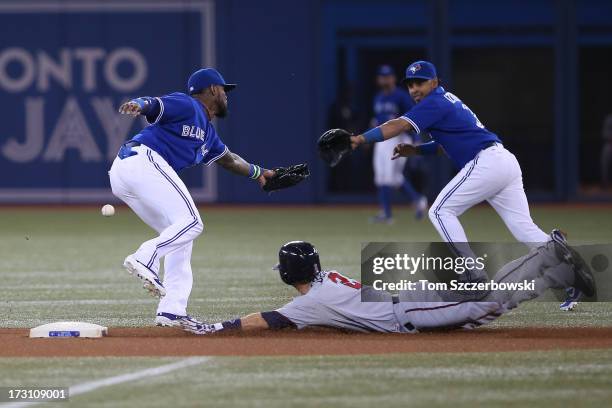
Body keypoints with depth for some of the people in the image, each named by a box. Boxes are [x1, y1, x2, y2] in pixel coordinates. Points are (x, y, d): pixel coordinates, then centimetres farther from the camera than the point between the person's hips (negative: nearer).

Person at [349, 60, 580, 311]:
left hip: (486, 163, -10)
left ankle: (474, 275, -11)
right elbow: (449, 143, 29)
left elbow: (399, 125, -19)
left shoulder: (435, 103, -6)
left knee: (441, 211, -3)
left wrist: (362, 139, -29)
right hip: (507, 163, 10)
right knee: (524, 229, 6)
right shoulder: (446, 101, 24)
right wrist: (416, 150, 15)